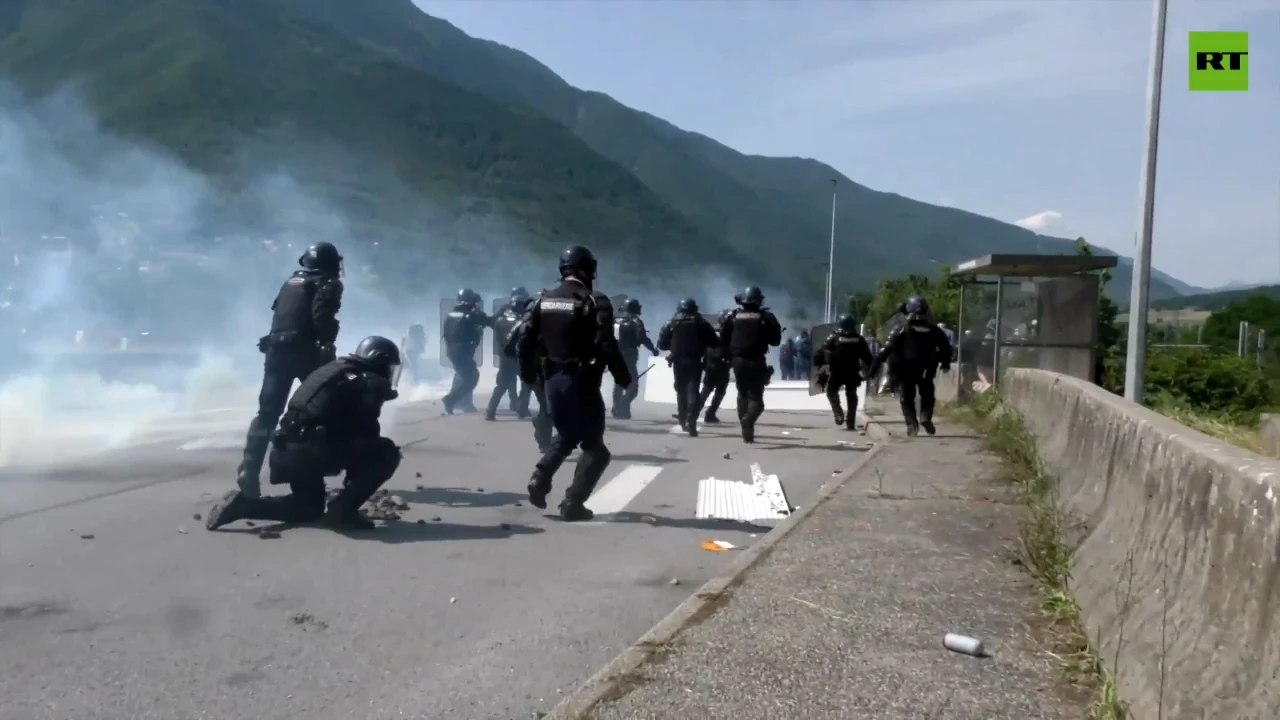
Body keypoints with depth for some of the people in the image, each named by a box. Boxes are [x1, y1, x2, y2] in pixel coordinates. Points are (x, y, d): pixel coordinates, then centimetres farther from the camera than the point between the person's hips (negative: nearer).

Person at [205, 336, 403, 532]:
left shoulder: (333, 368, 24)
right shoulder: (370, 382, -2)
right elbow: (367, 432, -2)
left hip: (288, 450, 9)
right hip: (312, 450, -9)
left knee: (309, 509, 28)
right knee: (387, 452, -1)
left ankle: (244, 504, 12)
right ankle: (341, 511, -4)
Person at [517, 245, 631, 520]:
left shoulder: (544, 301, 8)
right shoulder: (594, 301, -10)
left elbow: (526, 341, 6)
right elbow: (606, 346, -17)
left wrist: (528, 375, 18)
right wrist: (624, 378, -7)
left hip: (552, 380, 6)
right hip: (581, 382, -6)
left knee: (567, 434, 25)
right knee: (593, 444, 5)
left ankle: (540, 477, 5)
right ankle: (573, 502, -2)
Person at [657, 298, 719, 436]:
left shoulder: (672, 323, 4)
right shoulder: (700, 322, 0)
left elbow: (661, 344, 2)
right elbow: (714, 341, -2)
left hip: (678, 361, 2)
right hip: (694, 361, -2)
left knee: (681, 391, 18)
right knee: (693, 392, -5)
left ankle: (683, 422, 28)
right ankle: (691, 423, -20)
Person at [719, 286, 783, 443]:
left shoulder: (734, 316, 5)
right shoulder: (766, 317, -3)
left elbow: (723, 339, 4)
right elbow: (775, 340, 0)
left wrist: (729, 357, 12)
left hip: (738, 360, 3)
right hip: (756, 361, -3)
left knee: (742, 394, 17)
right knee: (756, 396, 1)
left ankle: (746, 429, 15)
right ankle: (748, 420, -28)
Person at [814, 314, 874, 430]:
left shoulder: (833, 338, -6)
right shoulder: (859, 340, 2)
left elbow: (821, 353, -13)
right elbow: (868, 358, 5)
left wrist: (819, 366, -3)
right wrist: (869, 370, 18)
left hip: (836, 373, -2)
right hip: (853, 373, 2)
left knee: (832, 392, 18)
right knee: (852, 396, 16)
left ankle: (838, 413, -5)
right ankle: (851, 423, 14)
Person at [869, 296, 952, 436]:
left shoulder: (902, 331, -5)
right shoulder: (933, 330, 3)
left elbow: (888, 349, -11)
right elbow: (946, 347, 7)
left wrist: (874, 365, -9)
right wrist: (946, 364, 24)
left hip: (905, 370, -2)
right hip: (926, 371, 2)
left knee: (907, 397, 11)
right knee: (927, 394, 20)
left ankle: (912, 424, -2)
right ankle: (925, 417, -2)